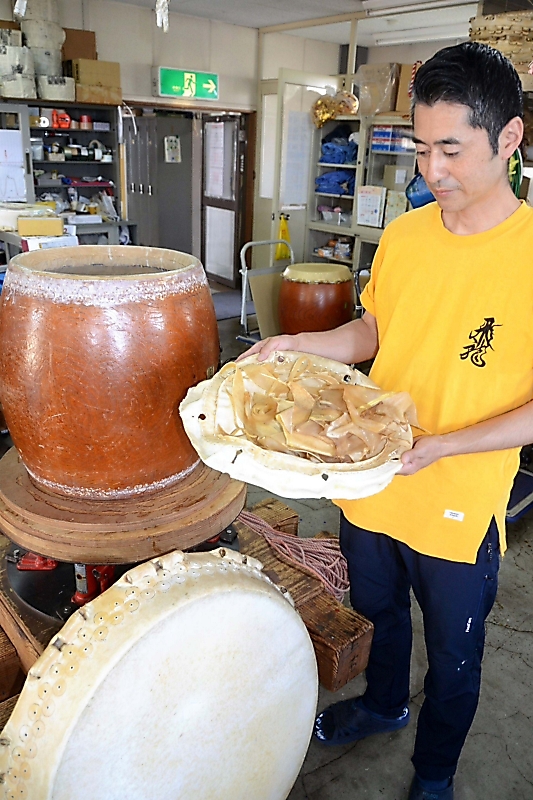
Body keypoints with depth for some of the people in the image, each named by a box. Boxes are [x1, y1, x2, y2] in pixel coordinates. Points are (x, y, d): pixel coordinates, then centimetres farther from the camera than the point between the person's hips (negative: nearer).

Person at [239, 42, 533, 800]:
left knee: (453, 660, 20)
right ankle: (383, 703, 61)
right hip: (368, 487, 5)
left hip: (459, 509, -4)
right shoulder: (402, 234, -3)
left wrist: (440, 446, -29)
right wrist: (296, 344, -7)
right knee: (380, 612, 29)